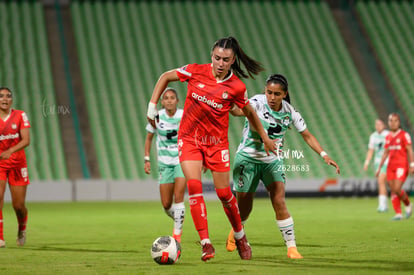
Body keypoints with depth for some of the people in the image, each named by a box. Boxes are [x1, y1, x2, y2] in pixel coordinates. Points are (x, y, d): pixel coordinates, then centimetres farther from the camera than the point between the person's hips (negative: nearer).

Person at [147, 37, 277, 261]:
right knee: (194, 186, -17)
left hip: (217, 142, 0)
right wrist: (152, 106, 2)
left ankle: (240, 237, 26)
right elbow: (165, 77, 5)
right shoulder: (196, 72, -10)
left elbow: (249, 113, 8)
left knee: (224, 193, 1)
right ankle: (205, 243, -15)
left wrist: (265, 138, 15)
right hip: (189, 138, 0)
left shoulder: (236, 87, -10)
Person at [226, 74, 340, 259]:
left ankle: (291, 247, -7)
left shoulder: (290, 112, -6)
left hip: (273, 161, 2)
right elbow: (239, 111, -41)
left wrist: (324, 155, -5)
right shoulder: (257, 103, -19)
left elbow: (307, 136, 5)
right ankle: (235, 233, 38)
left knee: (279, 202, -13)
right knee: (244, 206, 5)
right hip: (248, 158, -2)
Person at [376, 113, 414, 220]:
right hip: (391, 166, 6)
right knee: (393, 191, 0)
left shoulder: (404, 135, -4)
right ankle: (398, 213, 4)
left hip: (402, 166, -6)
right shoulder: (388, 137, 13)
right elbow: (385, 153, 20)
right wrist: (379, 168, 19)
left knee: (397, 189, -17)